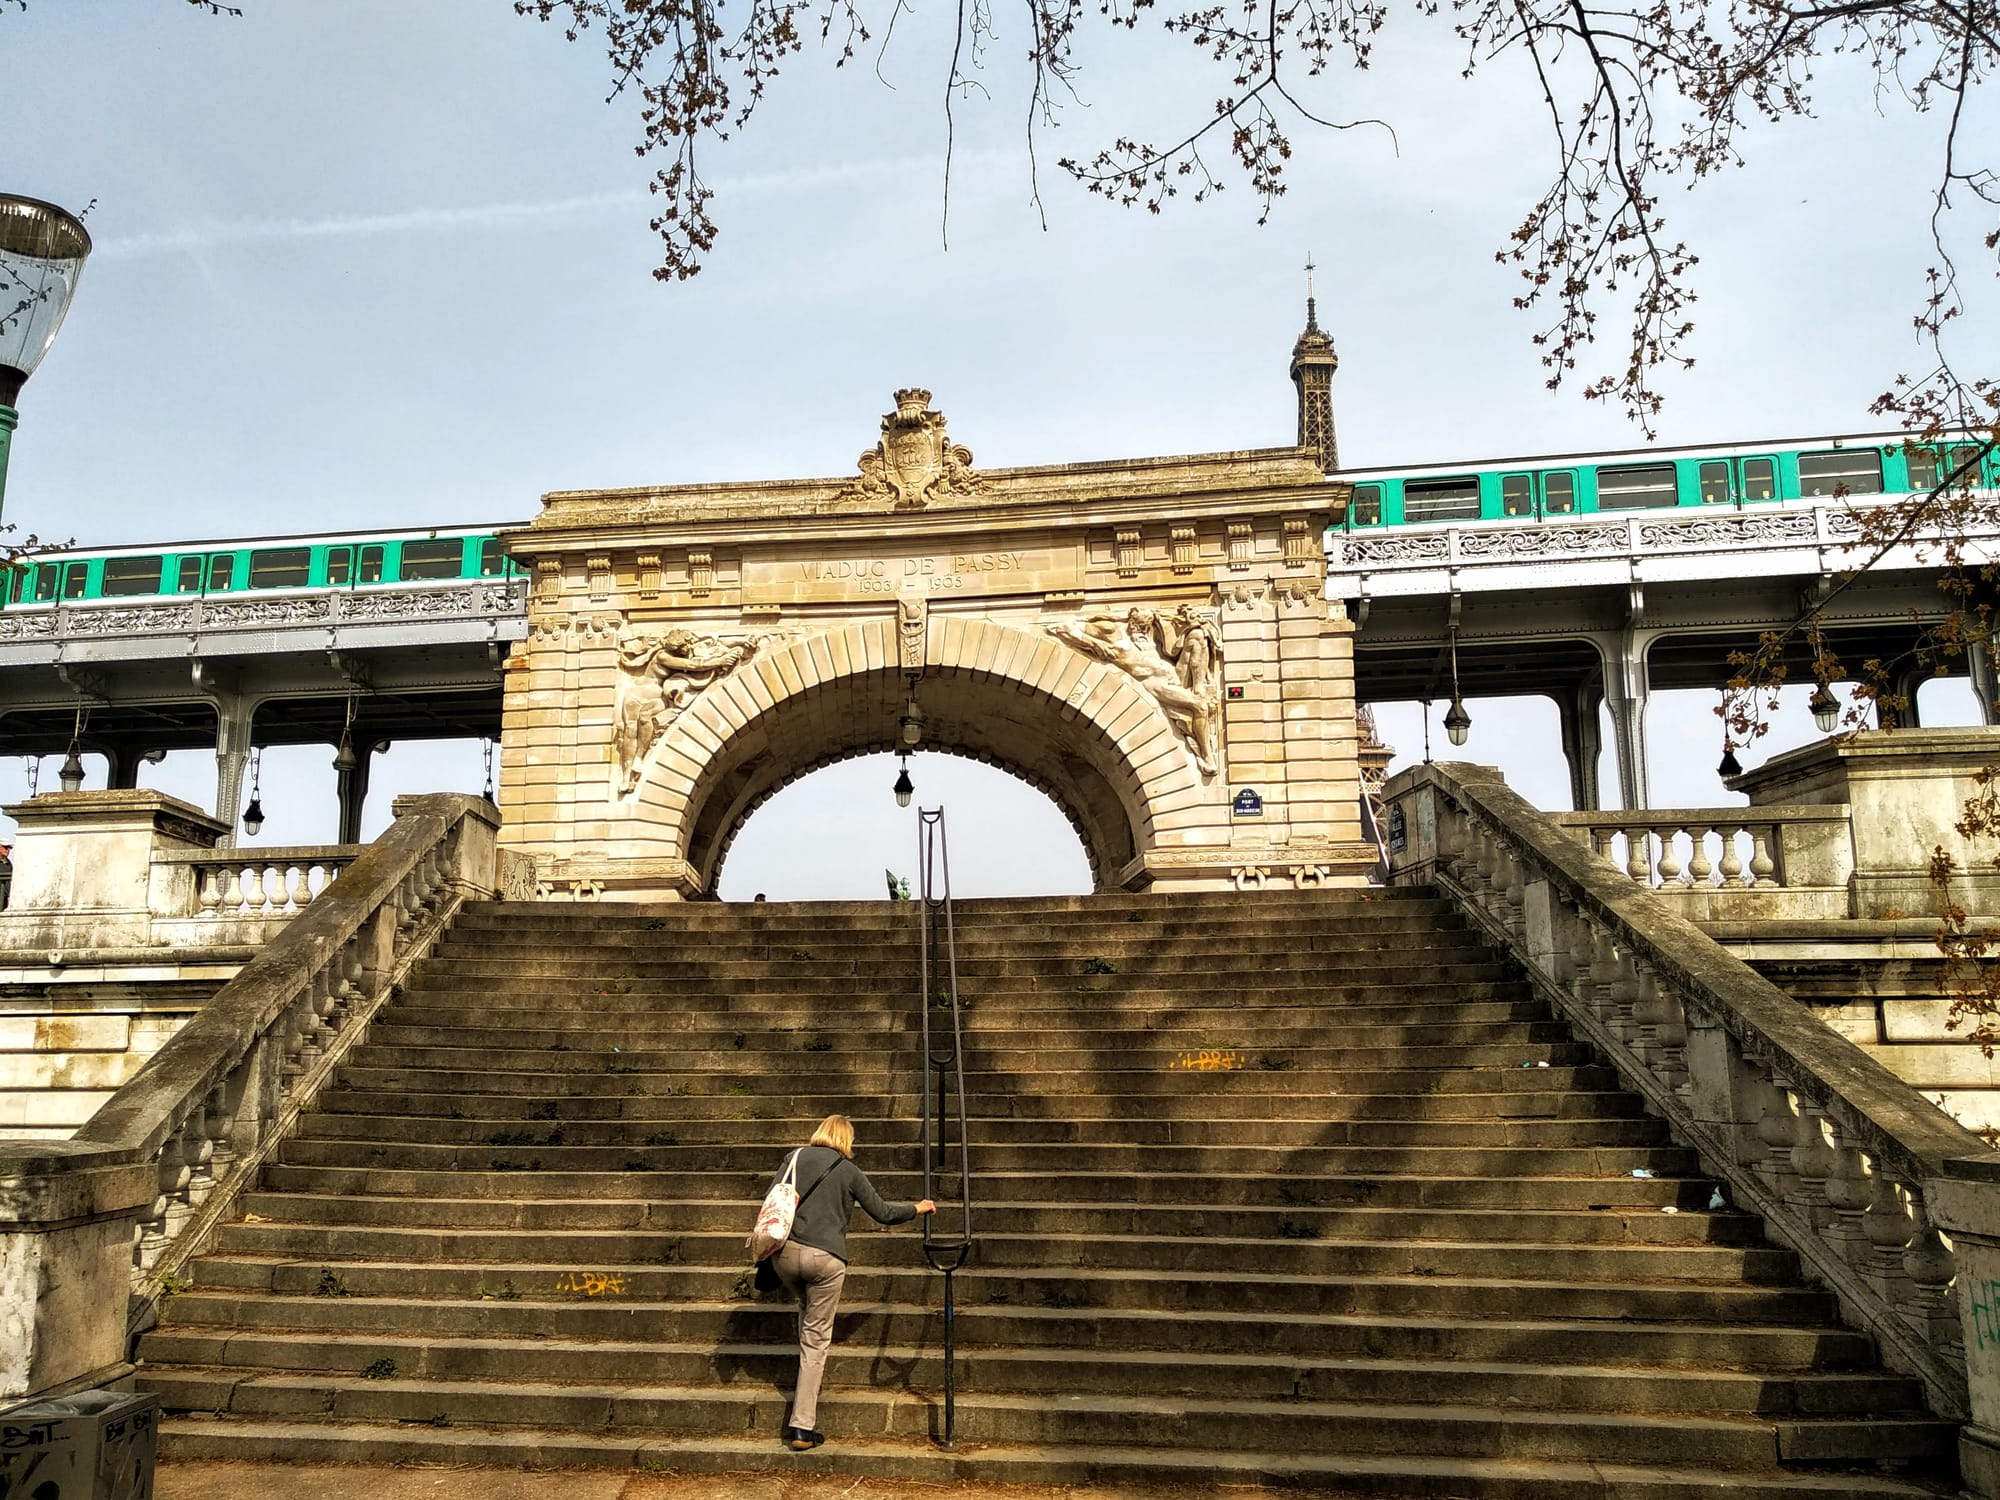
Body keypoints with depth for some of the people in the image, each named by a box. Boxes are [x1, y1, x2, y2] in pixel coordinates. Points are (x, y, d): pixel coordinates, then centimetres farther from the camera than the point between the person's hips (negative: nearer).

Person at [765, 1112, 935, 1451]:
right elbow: (883, 1213, 12)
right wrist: (918, 1208, 28)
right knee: (816, 1339, 4)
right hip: (826, 1258, -3)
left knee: (807, 1309, 31)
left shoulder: (797, 1157, 13)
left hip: (786, 1252, 3)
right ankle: (803, 1427, 1)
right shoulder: (849, 1171, 7)